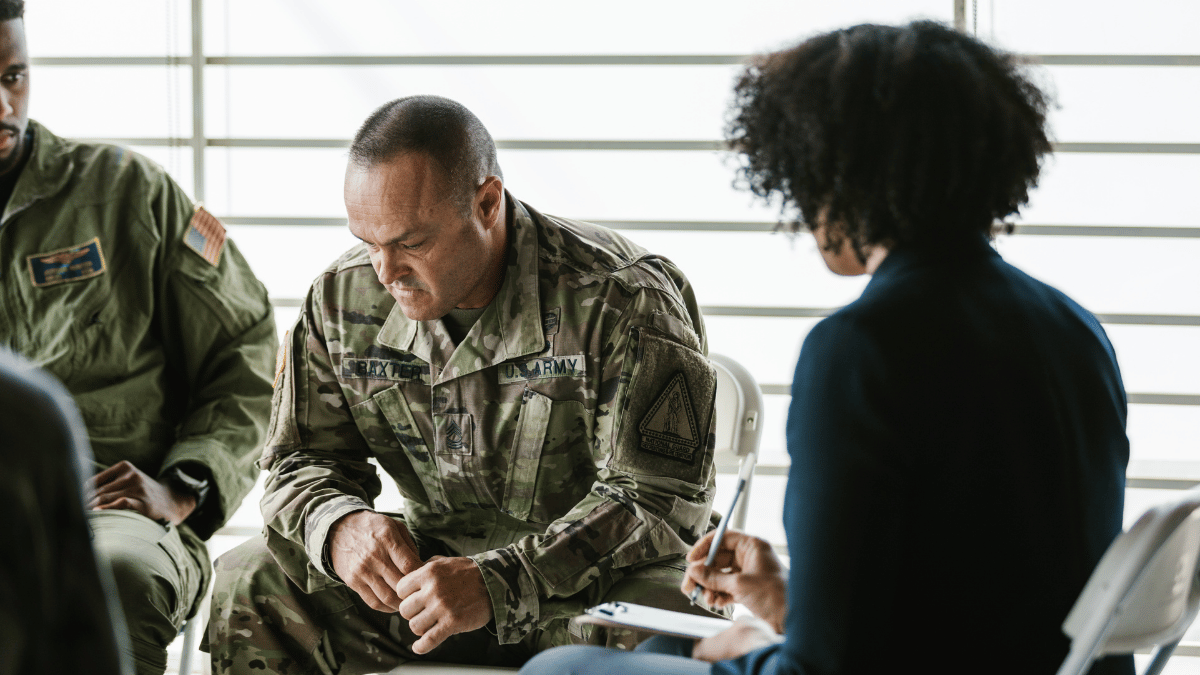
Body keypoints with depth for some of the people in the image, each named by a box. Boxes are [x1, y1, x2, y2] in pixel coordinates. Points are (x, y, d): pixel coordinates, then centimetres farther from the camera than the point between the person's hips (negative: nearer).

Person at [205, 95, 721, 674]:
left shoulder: (625, 300, -19)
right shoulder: (344, 297, -1)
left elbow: (659, 501, -23)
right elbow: (302, 458, 8)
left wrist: (499, 585, -36)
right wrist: (339, 526, -19)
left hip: (602, 576, -4)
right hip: (434, 559, 5)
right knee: (246, 587, -14)